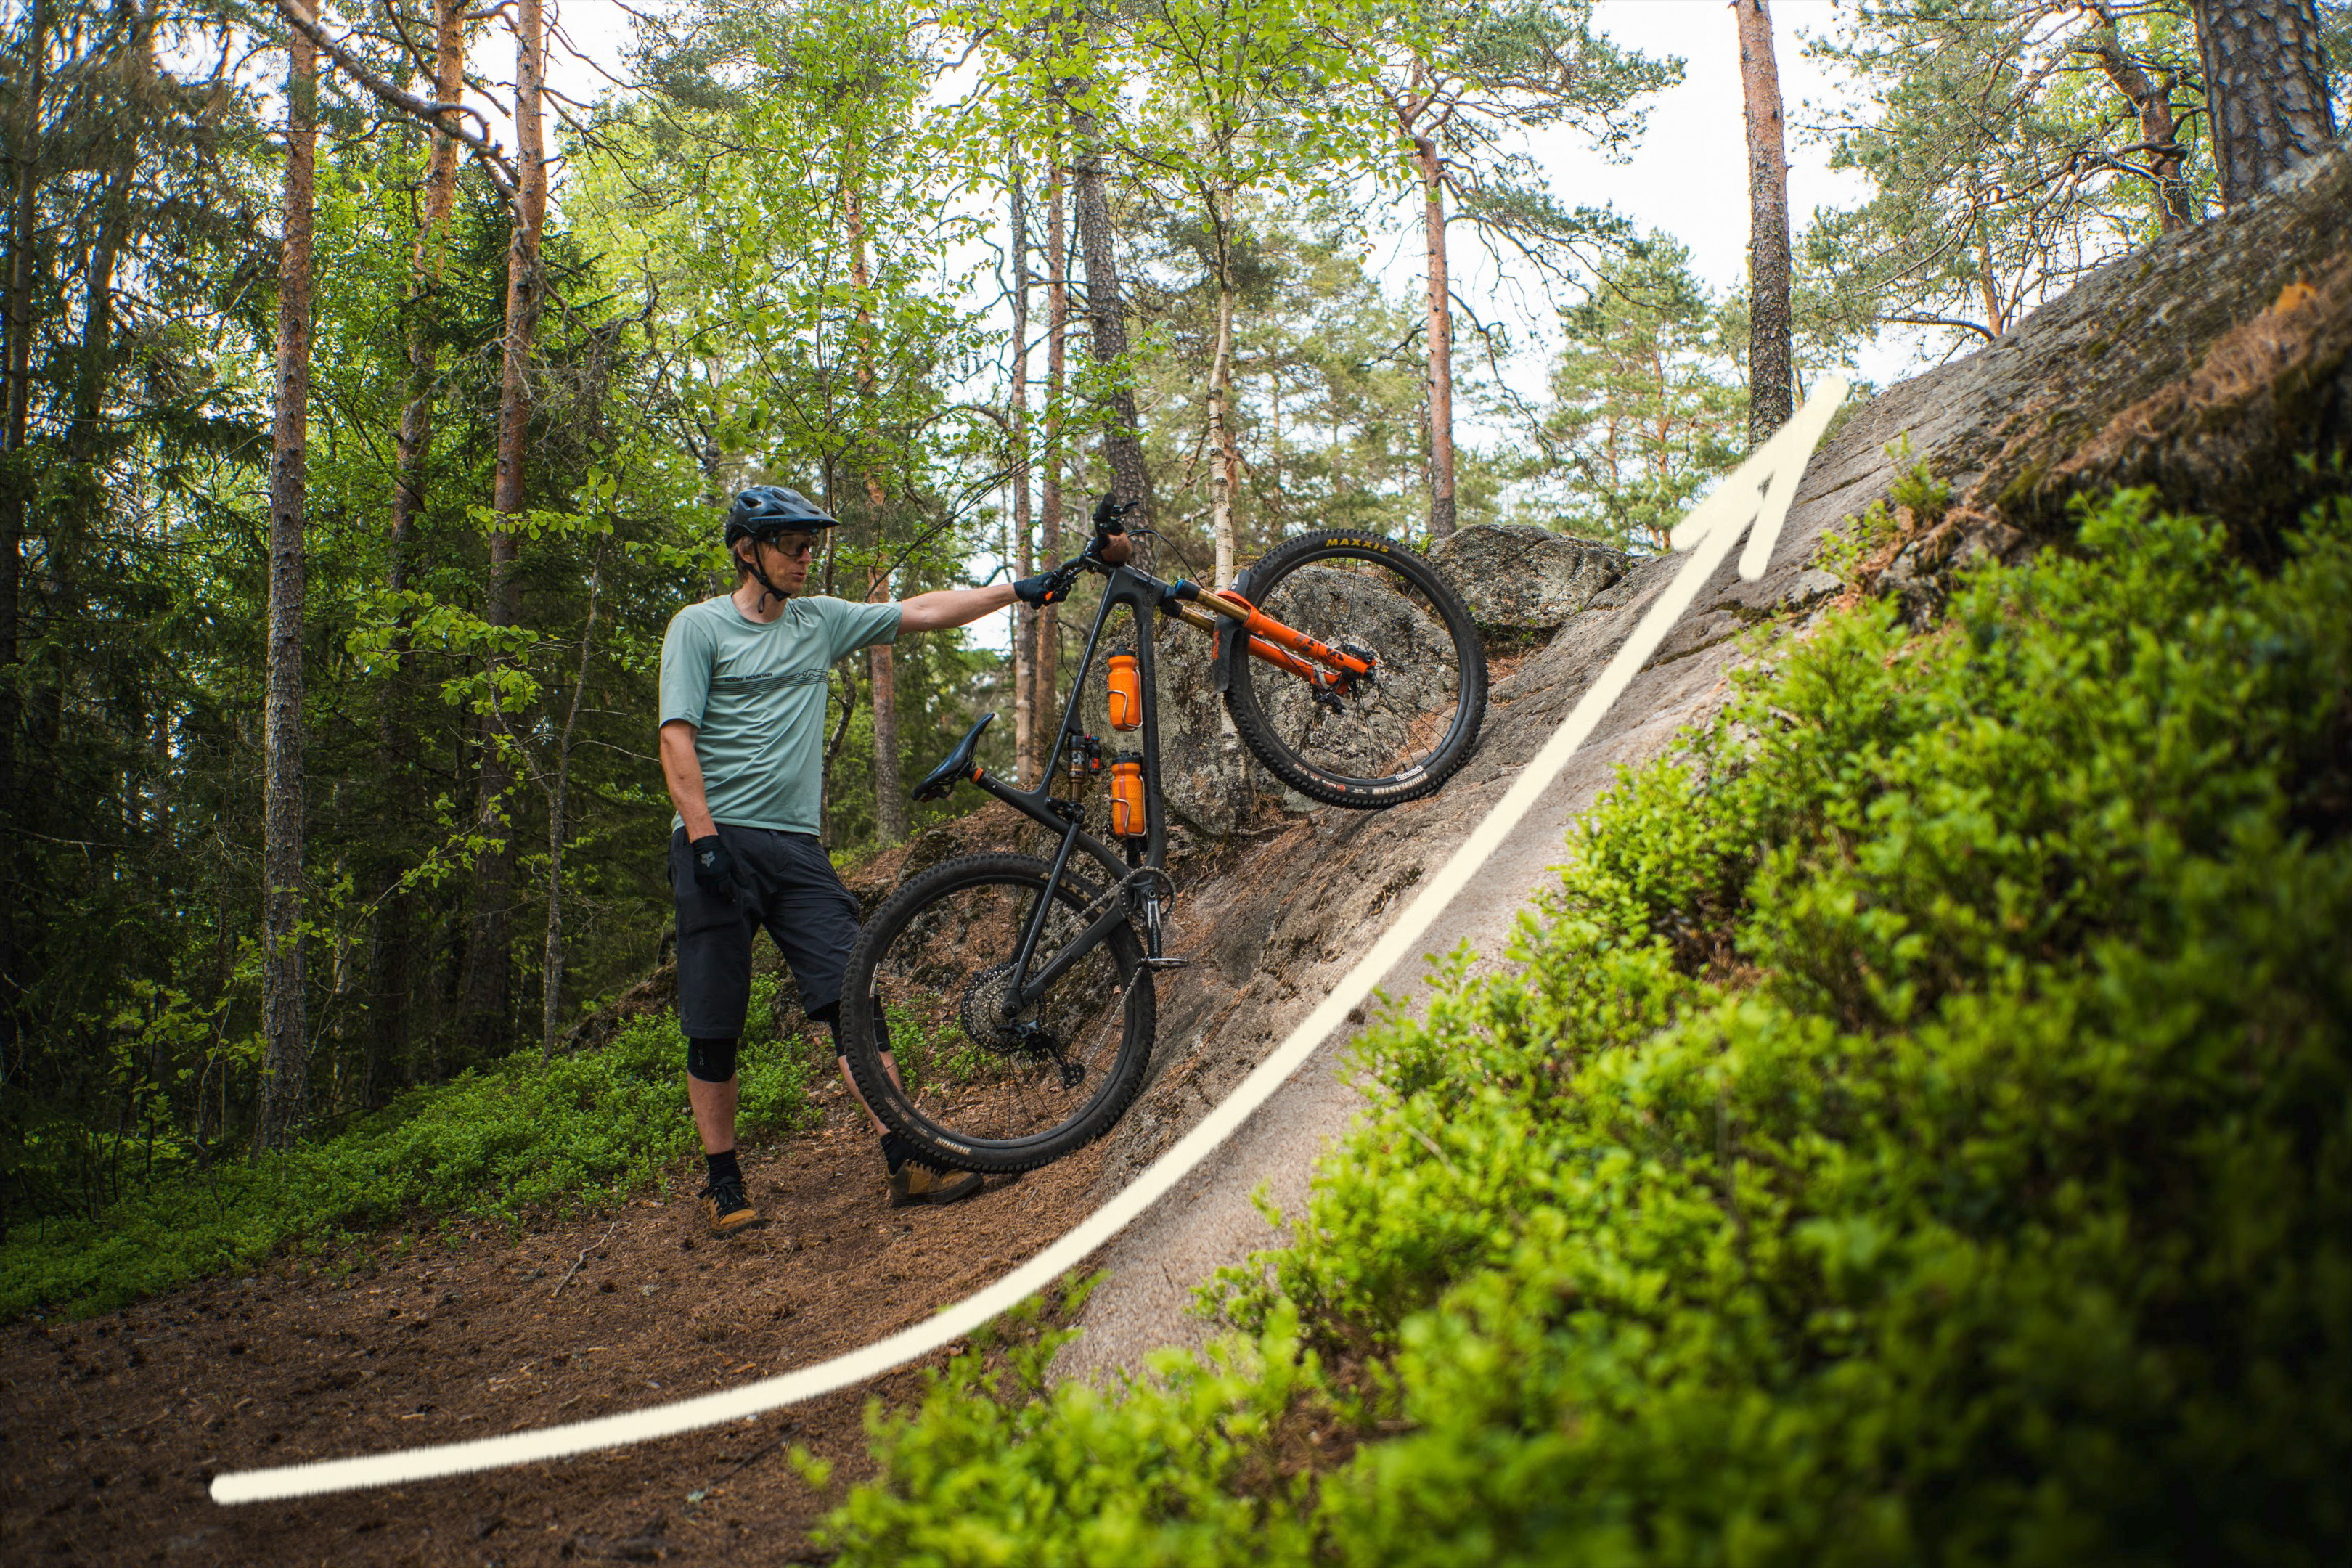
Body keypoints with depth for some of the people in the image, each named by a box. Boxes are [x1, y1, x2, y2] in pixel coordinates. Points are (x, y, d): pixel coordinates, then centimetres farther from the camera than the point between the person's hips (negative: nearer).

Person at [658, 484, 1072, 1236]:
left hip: (795, 845, 4)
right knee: (714, 1029, 0)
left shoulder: (820, 620, 15)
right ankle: (724, 1187, 11)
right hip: (718, 840, -4)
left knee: (852, 998, -7)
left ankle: (906, 1163, -8)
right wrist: (703, 836, -16)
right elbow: (677, 737, -6)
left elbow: (923, 612, 16)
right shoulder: (700, 626, 2)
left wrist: (1022, 589, 12)